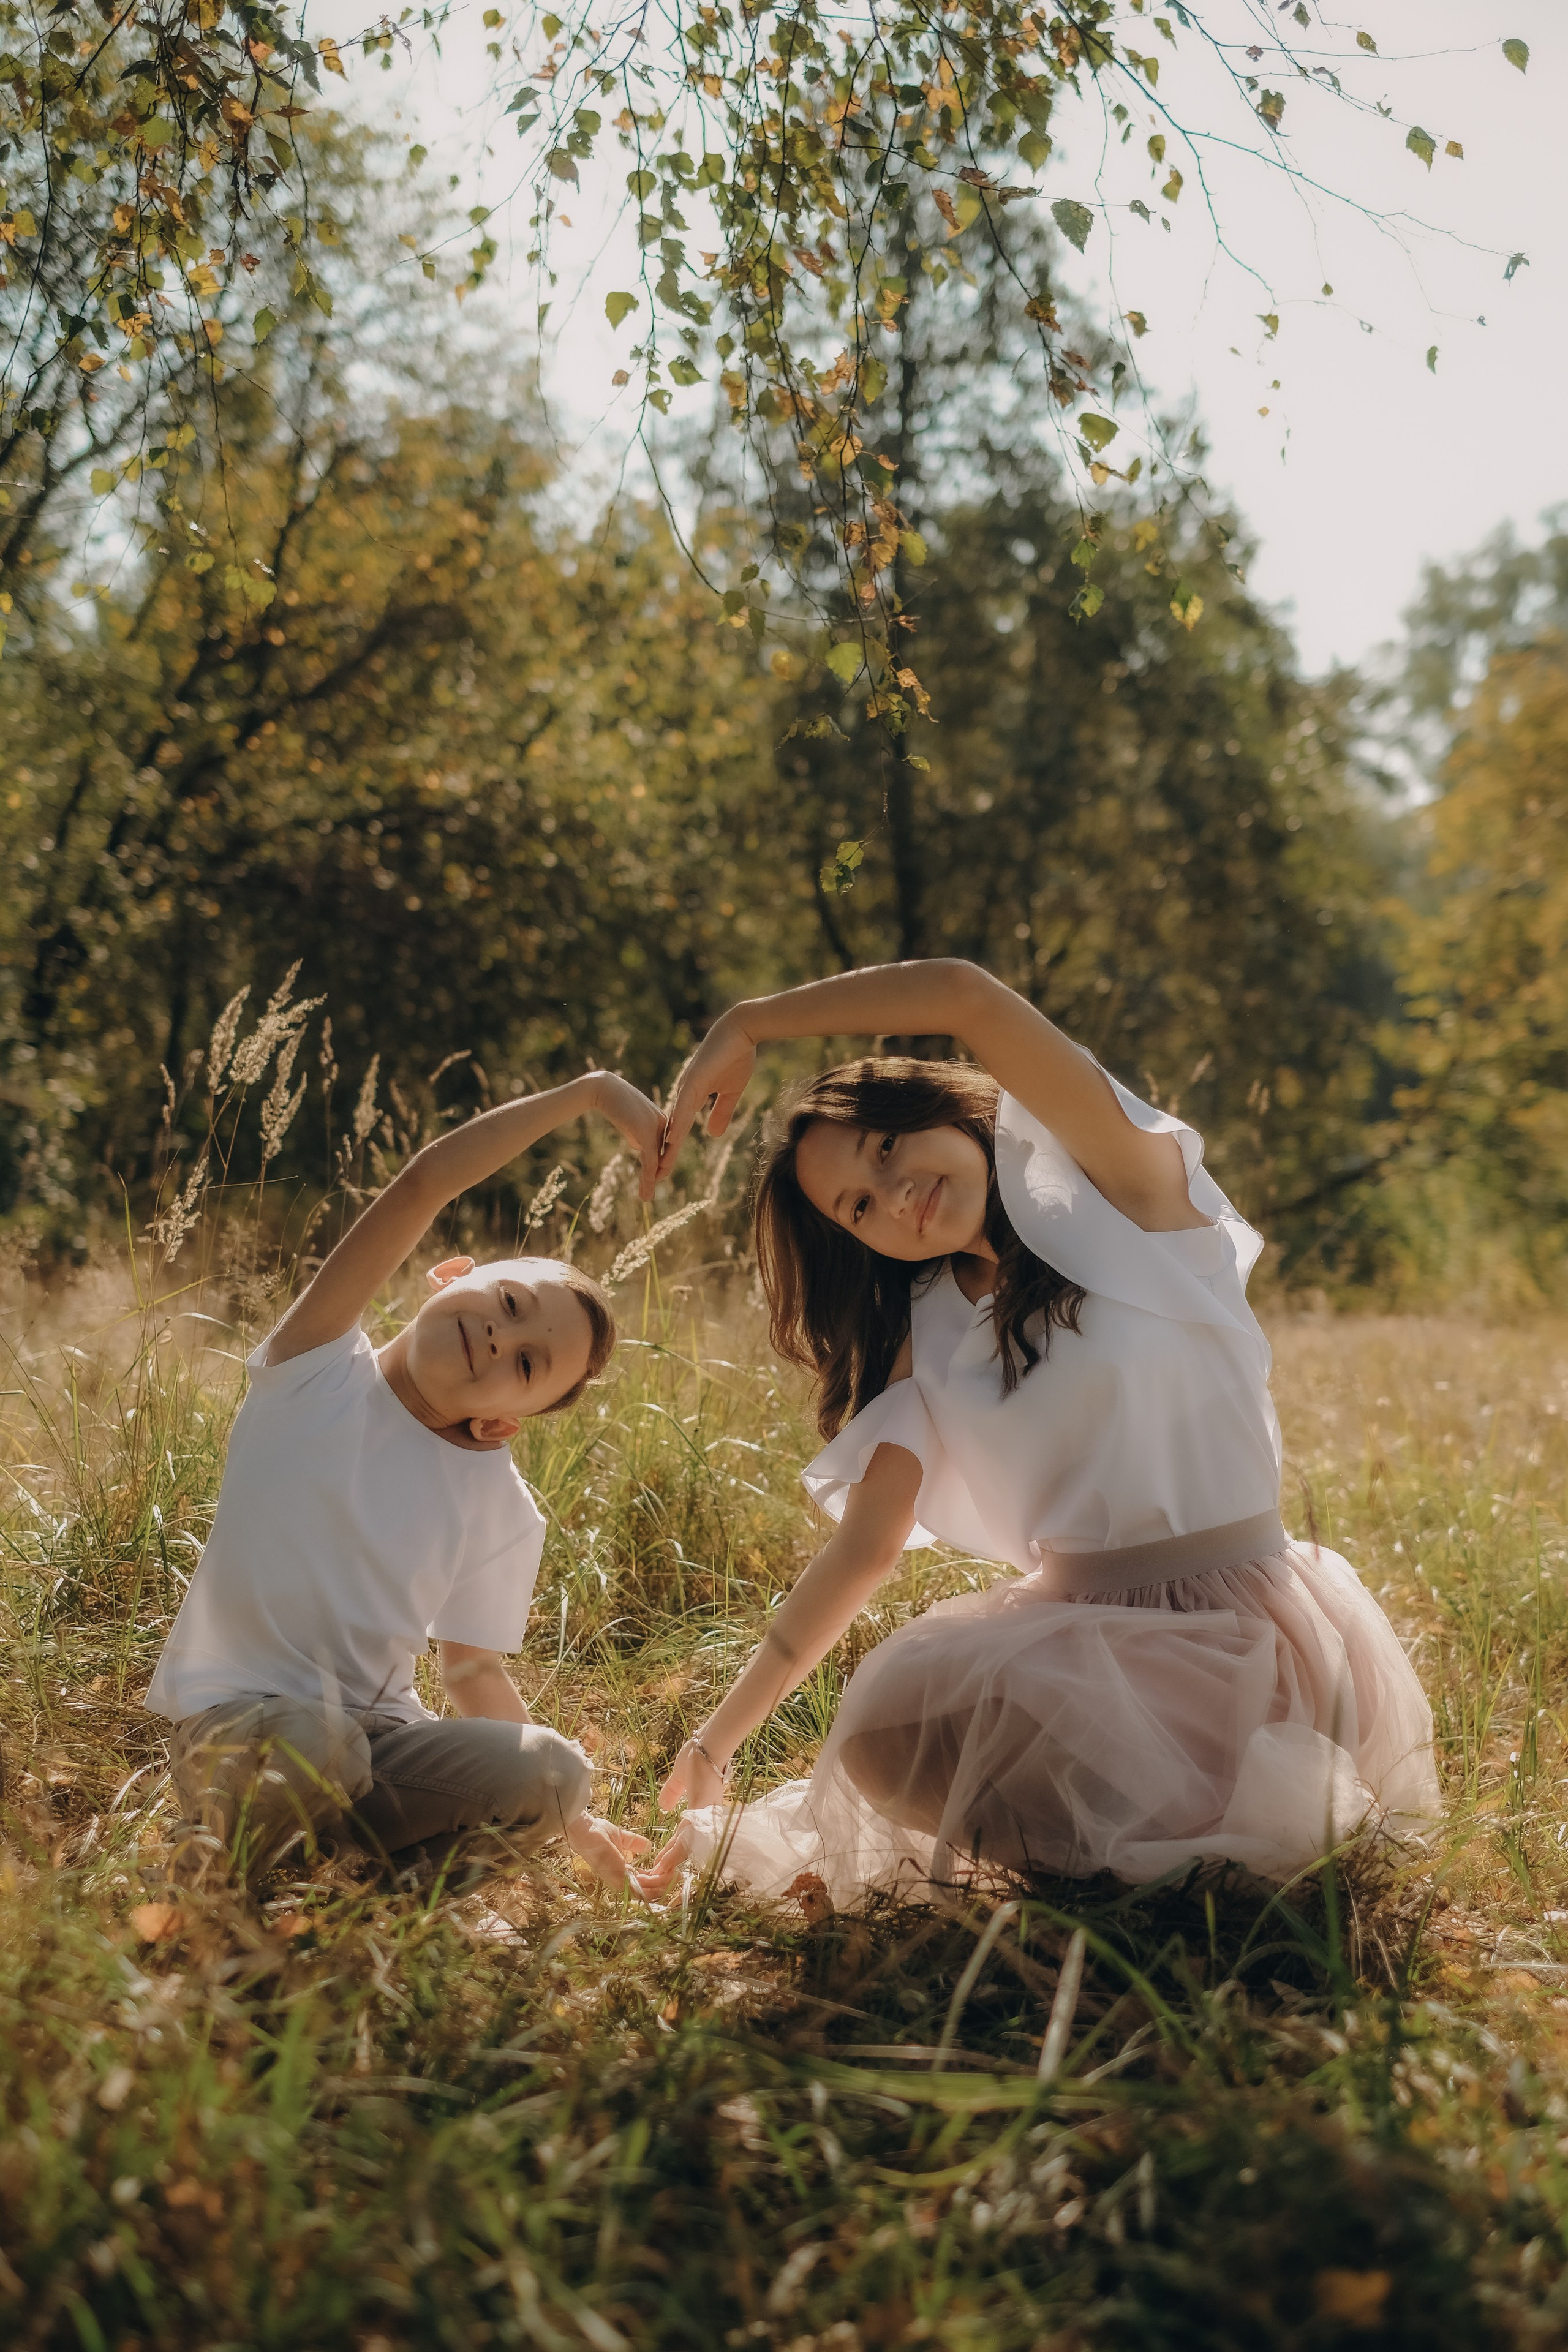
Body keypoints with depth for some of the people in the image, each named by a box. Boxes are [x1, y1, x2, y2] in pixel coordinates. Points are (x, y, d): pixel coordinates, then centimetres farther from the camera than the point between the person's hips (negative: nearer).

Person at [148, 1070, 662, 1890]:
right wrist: (590, 1091, -17)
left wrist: (567, 1815, 6)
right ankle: (221, 1870, -10)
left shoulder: (502, 1512, 4)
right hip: (234, 1720, -4)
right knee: (306, 1739, -39)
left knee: (550, 1770, -23)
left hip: (373, 1729, 4)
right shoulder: (316, 1369, -6)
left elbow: (473, 1672, 14)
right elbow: (424, 1184, -16)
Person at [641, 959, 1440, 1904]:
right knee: (884, 1737, -25)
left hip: (1242, 1639, -5)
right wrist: (716, 1745, 5)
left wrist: (747, 1025, -7)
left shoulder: (1126, 1193, -5)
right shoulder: (926, 1335, 11)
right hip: (1073, 1629, 5)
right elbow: (863, 1546, 9)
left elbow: (966, 994, -18)